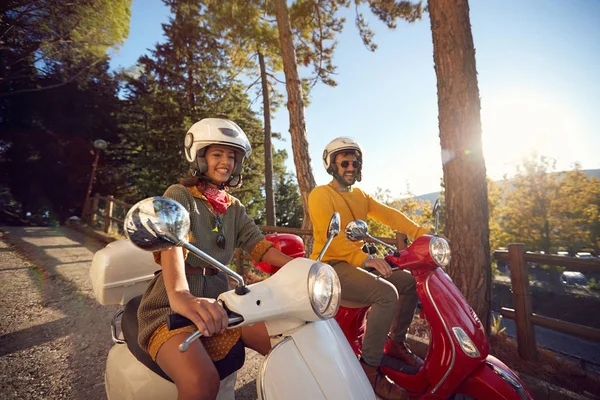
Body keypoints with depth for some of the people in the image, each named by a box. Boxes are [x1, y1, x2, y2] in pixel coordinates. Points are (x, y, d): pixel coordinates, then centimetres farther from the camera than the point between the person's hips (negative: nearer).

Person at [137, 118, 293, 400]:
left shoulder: (235, 208, 15)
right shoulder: (179, 195, -3)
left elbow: (257, 244, 2)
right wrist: (180, 295, -43)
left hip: (218, 299, 5)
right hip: (171, 305, -5)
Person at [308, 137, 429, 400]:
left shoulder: (359, 196, 16)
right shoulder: (320, 194, -9)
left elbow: (389, 215, 4)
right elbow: (329, 235, -23)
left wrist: (421, 233, -10)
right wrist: (364, 258, -32)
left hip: (355, 265, 9)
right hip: (331, 267, -8)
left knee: (410, 281, 8)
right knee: (387, 293, -27)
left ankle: (396, 342, 23)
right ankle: (369, 369, -11)